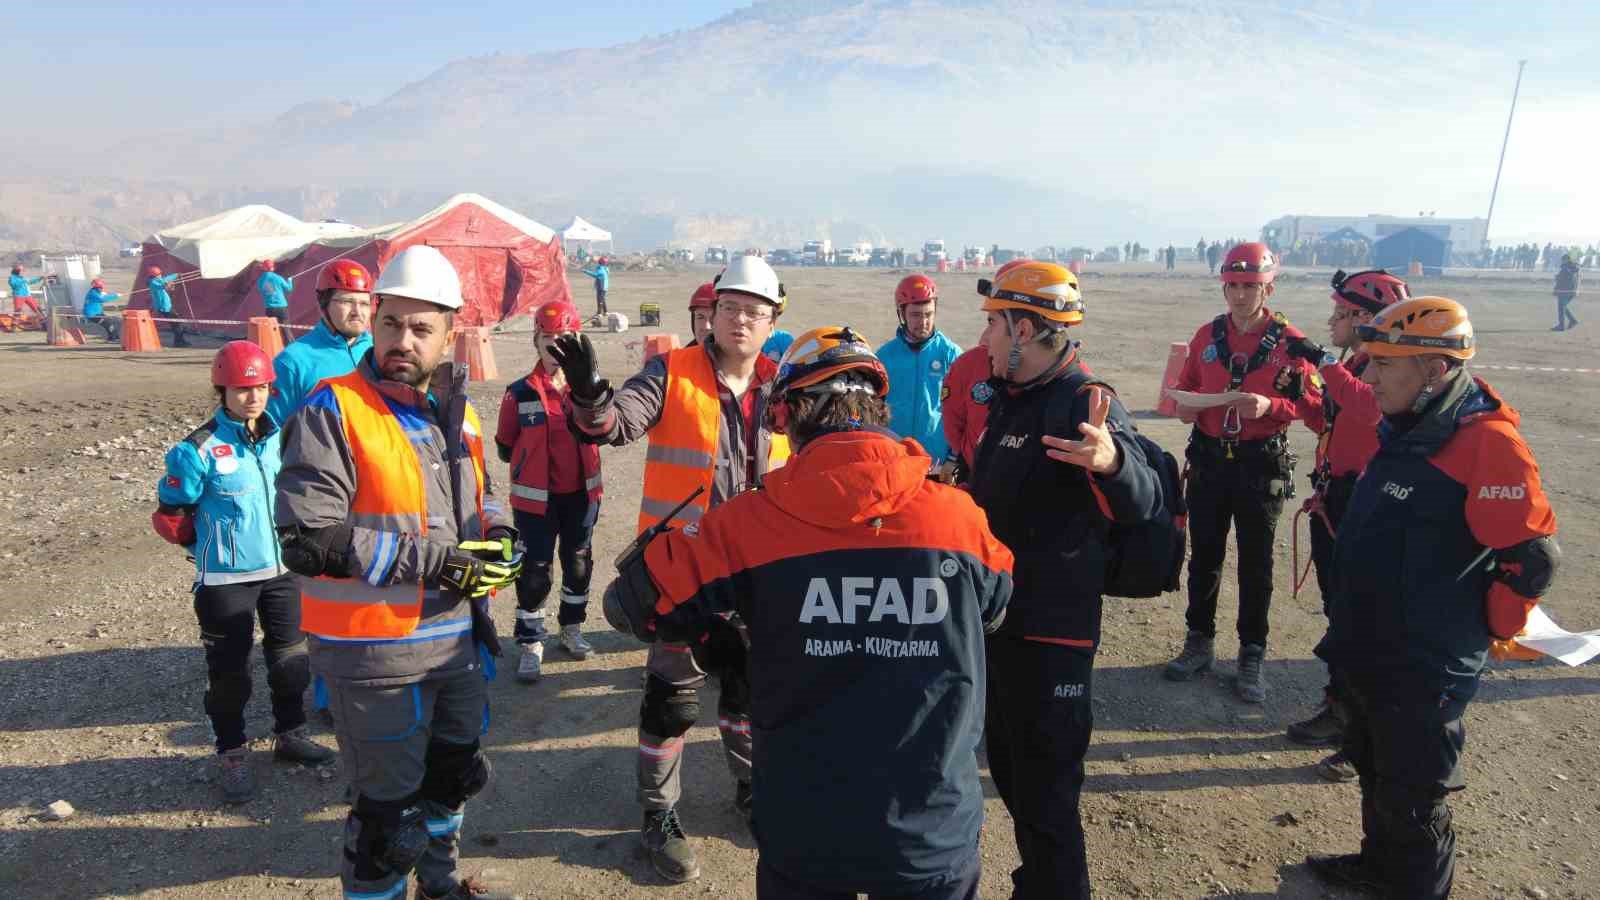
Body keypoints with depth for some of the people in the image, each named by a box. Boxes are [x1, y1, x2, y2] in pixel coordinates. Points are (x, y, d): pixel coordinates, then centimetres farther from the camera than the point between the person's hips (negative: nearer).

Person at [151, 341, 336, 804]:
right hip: (227, 579, -5)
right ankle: (232, 756, 20)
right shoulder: (200, 449, -15)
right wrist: (213, 546, 3)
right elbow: (171, 513, -6)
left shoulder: (281, 437, 1)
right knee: (229, 669, 5)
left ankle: (290, 734, 34)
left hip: (283, 570, 5)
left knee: (291, 656, 16)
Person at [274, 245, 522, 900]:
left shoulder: (457, 411, 6)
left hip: (458, 639, 8)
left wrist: (496, 532, -1)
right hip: (375, 654, -8)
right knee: (389, 804, 5)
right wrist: (432, 560, -25)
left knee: (454, 771, 27)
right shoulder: (332, 412, -16)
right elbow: (308, 541, -24)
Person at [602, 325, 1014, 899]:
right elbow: (994, 611, 11)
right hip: (935, 837, 1)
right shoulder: (961, 517, -10)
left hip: (804, 835, -1)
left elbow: (633, 604, -5)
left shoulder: (749, 523, -16)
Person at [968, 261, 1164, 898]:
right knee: (1010, 775, 24)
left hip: (1051, 635, -10)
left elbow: (1142, 504, -34)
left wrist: (1110, 459, -53)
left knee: (1046, 800, 0)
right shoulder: (1012, 398, 9)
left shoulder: (1083, 403, -19)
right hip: (997, 622, 10)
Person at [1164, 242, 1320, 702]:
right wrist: (1185, 404, -8)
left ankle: (1252, 657, 19)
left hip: (1262, 465, -3)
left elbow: (1312, 402, -7)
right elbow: (1186, 387, 13)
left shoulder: (1289, 340, -7)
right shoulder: (1207, 335, 4)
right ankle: (1200, 642, 28)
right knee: (1204, 556, 13)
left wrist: (1270, 406, -24)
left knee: (1256, 565, 7)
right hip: (1208, 460, 3)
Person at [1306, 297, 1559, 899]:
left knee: (1413, 796, 9)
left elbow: (1532, 559, -21)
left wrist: (1480, 631, -9)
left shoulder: (1488, 443, -23)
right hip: (1367, 650, 9)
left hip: (1424, 669, -9)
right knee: (1374, 767, 26)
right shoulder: (1406, 430, 5)